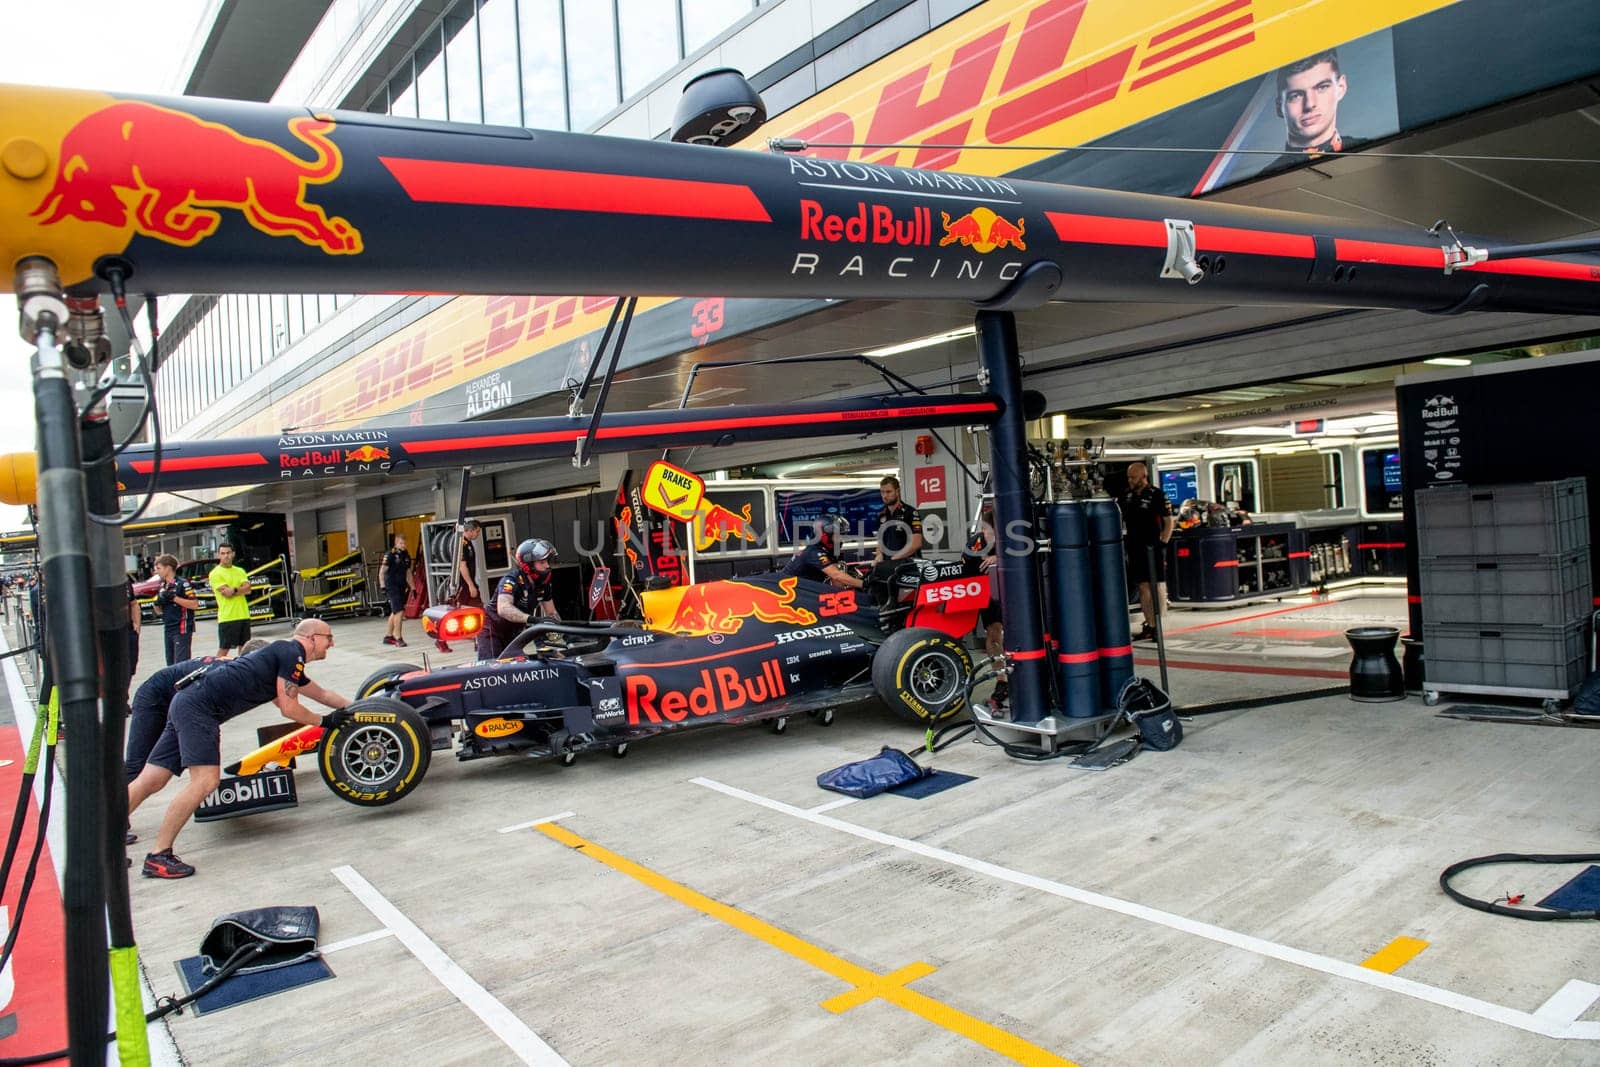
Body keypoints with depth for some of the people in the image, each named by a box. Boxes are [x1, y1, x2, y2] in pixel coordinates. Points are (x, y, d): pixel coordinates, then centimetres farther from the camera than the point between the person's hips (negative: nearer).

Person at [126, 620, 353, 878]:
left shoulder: (285, 655, 22)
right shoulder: (293, 653, -7)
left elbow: (321, 694, 35)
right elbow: (289, 709, -8)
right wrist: (325, 721, 6)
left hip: (186, 703, 10)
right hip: (199, 706, -10)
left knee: (151, 781, 8)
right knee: (205, 780, -16)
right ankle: (158, 857, -13)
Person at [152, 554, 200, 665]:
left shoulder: (182, 583, -10)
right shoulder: (163, 585, 15)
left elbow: (194, 604, -17)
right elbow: (159, 610, 21)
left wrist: (174, 598, -20)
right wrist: (157, 603, -1)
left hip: (182, 629, -8)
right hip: (168, 629, 8)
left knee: (181, 664, -11)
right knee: (170, 664, 12)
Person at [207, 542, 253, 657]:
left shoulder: (240, 571, 14)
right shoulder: (215, 573, -4)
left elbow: (248, 588, -1)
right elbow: (227, 593, -14)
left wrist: (234, 590, -13)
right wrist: (242, 590, -4)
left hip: (244, 616, 6)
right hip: (227, 617, -6)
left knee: (244, 648, 11)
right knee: (223, 649, -5)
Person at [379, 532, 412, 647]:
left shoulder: (406, 556, 12)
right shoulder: (390, 555, -8)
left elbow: (408, 573, 20)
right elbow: (381, 572, -12)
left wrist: (412, 587, 18)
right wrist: (383, 587, -19)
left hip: (402, 587, 7)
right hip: (392, 587, -7)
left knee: (394, 612, 13)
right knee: (399, 611, -15)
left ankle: (388, 636, 23)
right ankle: (398, 638, -11)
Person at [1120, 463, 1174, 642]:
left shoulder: (1157, 494, -7)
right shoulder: (1127, 496, 9)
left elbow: (1169, 521, -6)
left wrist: (1162, 544, -11)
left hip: (1153, 548, -6)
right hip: (1135, 548, 6)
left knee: (1158, 587, -1)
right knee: (1143, 588, 9)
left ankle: (1157, 626, 2)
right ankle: (1149, 626, 16)